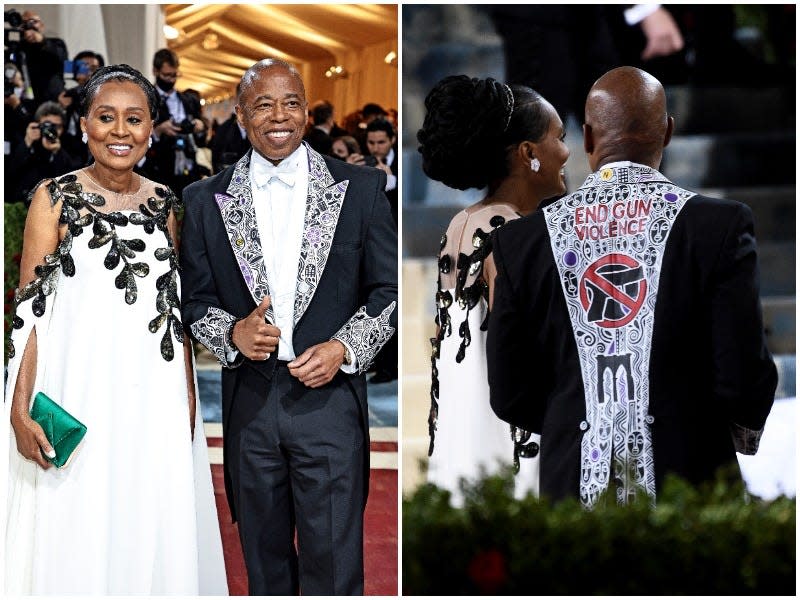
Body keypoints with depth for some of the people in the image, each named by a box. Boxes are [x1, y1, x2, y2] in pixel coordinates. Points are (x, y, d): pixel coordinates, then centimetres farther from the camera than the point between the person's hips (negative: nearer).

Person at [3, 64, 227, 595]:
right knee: (77, 533, 1)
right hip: (78, 390, -4)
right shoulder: (57, 198, -4)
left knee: (153, 525, 8)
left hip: (152, 395, 4)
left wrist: (188, 393, 7)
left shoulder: (162, 204, 9)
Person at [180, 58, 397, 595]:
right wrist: (232, 333, -11)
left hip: (329, 396, -2)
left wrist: (343, 348, -11)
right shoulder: (207, 200, 6)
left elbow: (388, 290, 5)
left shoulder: (360, 189, 2)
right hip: (249, 404, 2)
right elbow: (195, 299, 10)